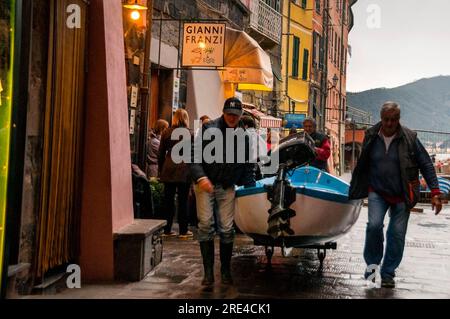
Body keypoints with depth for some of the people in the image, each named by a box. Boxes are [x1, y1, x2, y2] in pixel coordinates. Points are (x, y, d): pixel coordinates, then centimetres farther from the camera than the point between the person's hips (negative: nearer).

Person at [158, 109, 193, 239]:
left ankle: (167, 229, 13)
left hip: (168, 170, 3)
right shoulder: (189, 133, -3)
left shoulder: (166, 133, 7)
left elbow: (161, 154, 10)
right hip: (184, 170, -3)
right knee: (183, 201, 3)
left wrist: (161, 170, 17)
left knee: (168, 200, 9)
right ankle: (183, 230, 7)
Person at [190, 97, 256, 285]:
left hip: (227, 187, 3)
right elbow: (194, 155, -8)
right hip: (205, 184, -3)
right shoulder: (209, 129, -4)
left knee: (227, 228, 2)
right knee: (206, 224, -8)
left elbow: (248, 166, 17)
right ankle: (208, 271, 1)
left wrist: (250, 189, 9)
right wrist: (200, 177, -22)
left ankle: (226, 271, 16)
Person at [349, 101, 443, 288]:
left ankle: (388, 273, 19)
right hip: (377, 192, 1)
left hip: (402, 196, -1)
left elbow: (426, 165, -4)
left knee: (397, 234, 2)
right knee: (374, 225, -18)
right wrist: (354, 191, 9)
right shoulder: (371, 136, -3)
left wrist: (435, 193, -10)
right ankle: (372, 263, 6)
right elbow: (362, 166, 7)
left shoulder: (409, 138, -8)